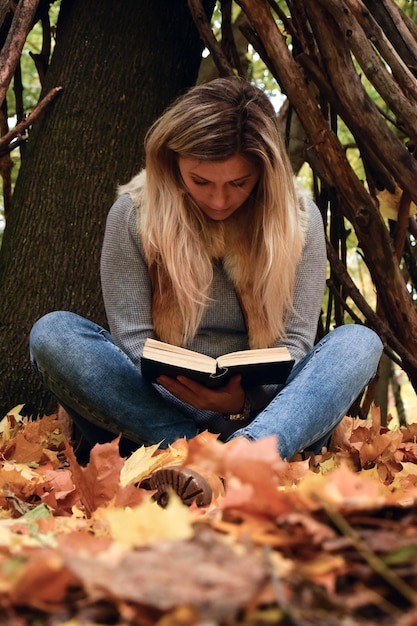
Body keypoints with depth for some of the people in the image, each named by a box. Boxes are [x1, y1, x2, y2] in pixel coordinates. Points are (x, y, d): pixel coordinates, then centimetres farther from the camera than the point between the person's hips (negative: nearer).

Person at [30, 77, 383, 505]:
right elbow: (132, 337, -6)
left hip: (260, 410, 1)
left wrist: (246, 398, -25)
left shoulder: (299, 218, -1)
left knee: (359, 342, -25)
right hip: (161, 409, 0)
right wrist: (174, 382, -28)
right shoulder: (134, 213, -4)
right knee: (52, 333, -24)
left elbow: (296, 340, -4)